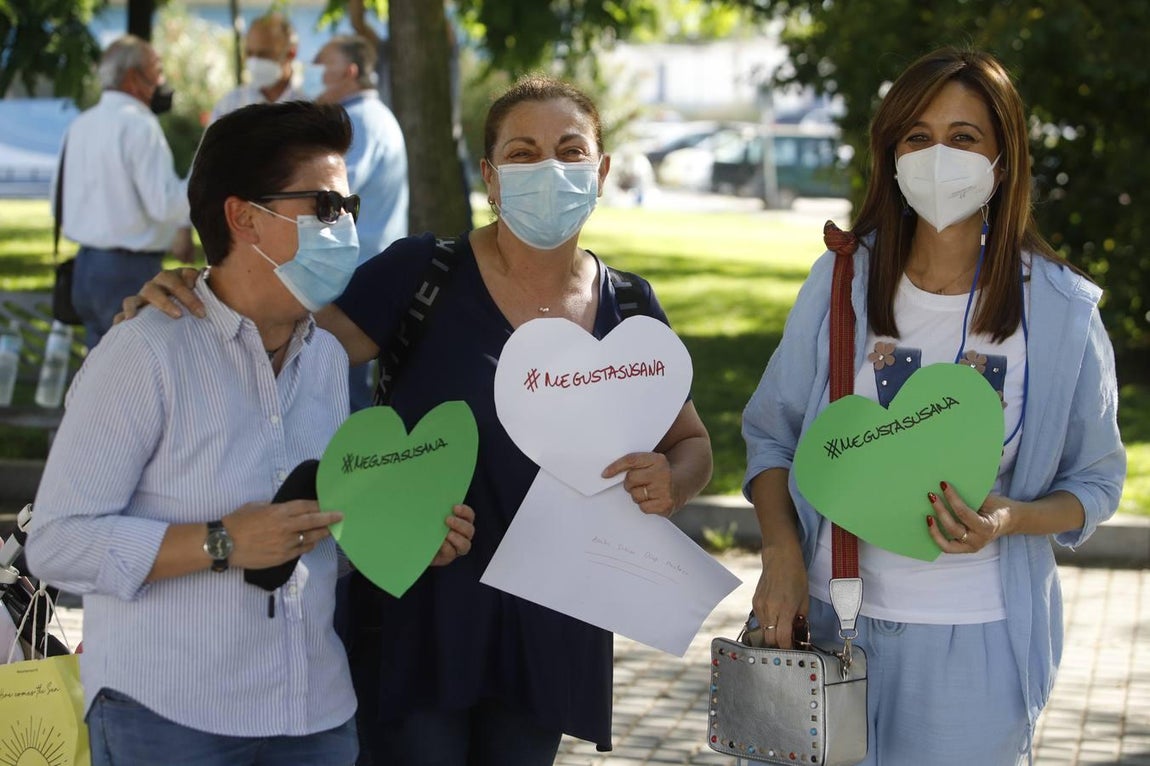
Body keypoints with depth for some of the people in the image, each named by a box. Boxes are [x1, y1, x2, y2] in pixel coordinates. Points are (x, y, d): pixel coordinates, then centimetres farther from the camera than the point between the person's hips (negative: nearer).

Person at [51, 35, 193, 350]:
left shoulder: (81, 125, 9)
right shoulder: (139, 125, -15)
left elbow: (59, 195, 18)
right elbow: (165, 202, -22)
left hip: (86, 264, 8)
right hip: (129, 274, -8)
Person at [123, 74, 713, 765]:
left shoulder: (629, 309, 2)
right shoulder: (424, 275, -10)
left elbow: (692, 442, 12)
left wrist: (672, 483, -11)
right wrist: (183, 302, -29)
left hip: (550, 628, 4)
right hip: (417, 617, -4)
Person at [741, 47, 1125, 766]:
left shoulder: (1062, 314, -5)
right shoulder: (841, 281, -1)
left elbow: (1095, 482, 3)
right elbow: (772, 434, 7)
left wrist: (1010, 519, -17)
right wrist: (781, 551, -9)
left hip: (976, 641, -1)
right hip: (831, 617, 2)